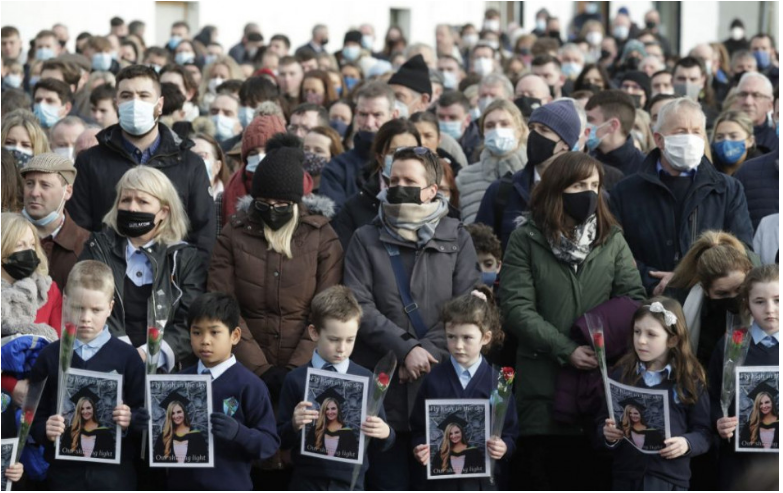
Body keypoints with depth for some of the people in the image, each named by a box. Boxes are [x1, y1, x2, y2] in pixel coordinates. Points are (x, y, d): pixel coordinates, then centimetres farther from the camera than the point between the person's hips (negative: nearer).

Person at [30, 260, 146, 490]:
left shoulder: (127, 356, 1)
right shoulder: (50, 356, 4)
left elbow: (146, 413, 3)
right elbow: (34, 414, 5)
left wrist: (131, 420, -18)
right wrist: (45, 430, -16)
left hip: (114, 471, -1)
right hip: (65, 471, 1)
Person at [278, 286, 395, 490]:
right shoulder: (296, 380, -2)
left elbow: (381, 445, 4)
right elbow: (281, 441, 0)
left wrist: (385, 433, -17)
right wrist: (294, 426, -20)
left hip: (351, 481, 1)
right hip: (307, 482, -1)